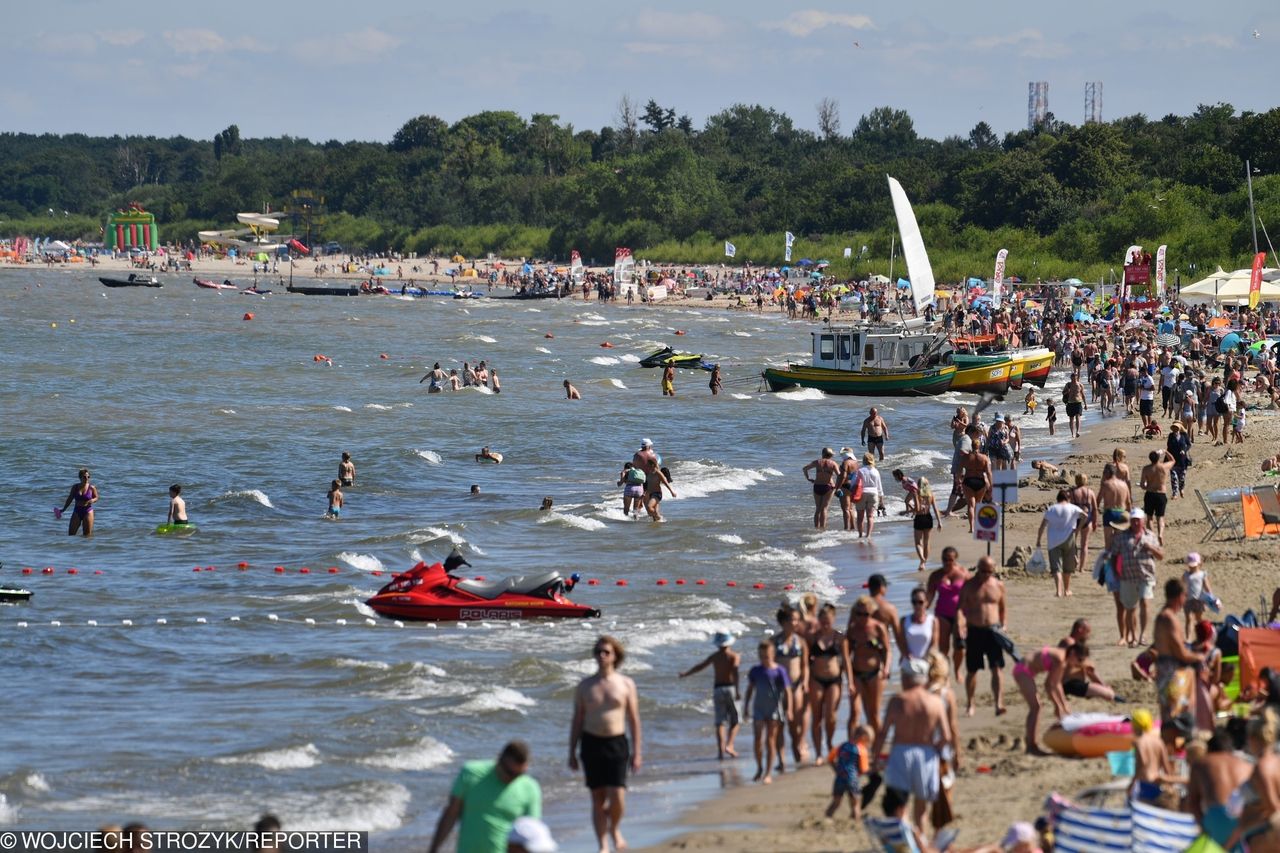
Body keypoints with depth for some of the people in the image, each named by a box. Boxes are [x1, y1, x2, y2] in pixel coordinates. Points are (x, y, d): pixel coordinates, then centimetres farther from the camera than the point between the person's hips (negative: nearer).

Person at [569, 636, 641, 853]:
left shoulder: (626, 684, 2)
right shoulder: (585, 686, 5)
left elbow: (634, 719, 5)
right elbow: (577, 720, 9)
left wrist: (636, 752, 1)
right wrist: (572, 752, 6)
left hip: (616, 743, -1)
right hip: (591, 743, 1)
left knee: (617, 797, -10)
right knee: (598, 798, 2)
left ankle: (614, 829, 22)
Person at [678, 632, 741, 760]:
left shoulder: (714, 656, 9)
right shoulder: (734, 656, 0)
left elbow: (700, 666, 15)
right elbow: (734, 671, -17)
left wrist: (685, 674, 31)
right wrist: (737, 691, -23)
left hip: (718, 690, 2)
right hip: (730, 687, -2)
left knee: (720, 722, 2)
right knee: (734, 721, 7)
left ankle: (721, 750, -9)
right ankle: (729, 745, -12)